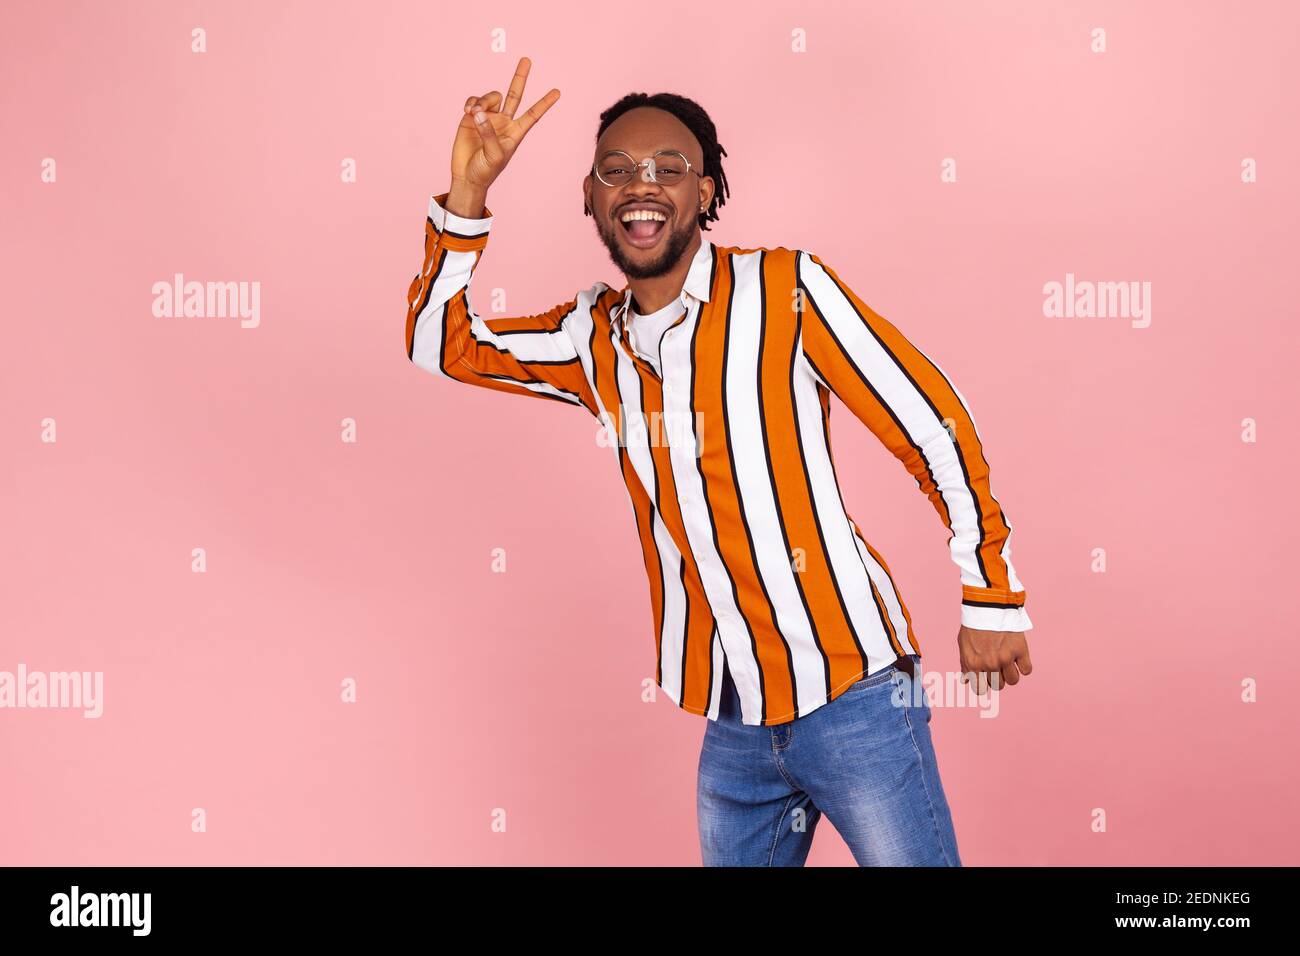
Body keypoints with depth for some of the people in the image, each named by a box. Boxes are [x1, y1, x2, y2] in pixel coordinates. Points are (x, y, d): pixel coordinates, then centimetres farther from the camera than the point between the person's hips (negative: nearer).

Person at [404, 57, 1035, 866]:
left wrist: (992, 597, -4)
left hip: (853, 697, -5)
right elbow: (439, 343, 10)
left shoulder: (784, 289, -9)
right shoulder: (594, 337, 7)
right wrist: (469, 193, -3)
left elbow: (935, 425, -7)